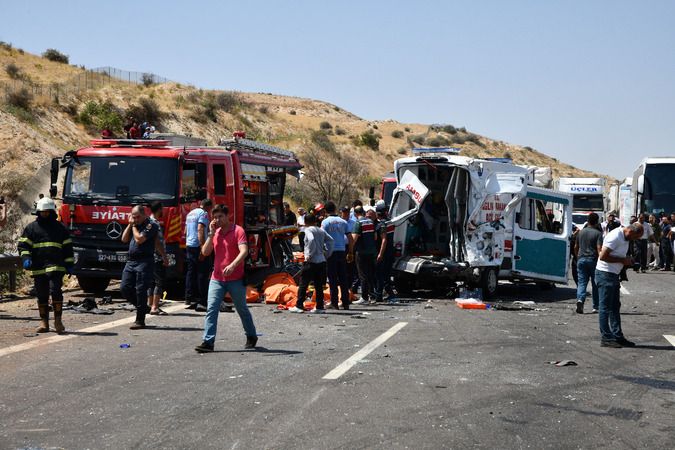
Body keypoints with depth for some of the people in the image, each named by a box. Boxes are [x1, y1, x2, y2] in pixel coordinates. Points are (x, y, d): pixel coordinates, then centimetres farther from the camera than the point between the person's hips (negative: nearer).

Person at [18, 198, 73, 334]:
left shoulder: (60, 228, 11)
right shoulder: (31, 228, 11)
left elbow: (67, 247, 13)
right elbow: (23, 245, 6)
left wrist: (69, 264, 7)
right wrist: (25, 258, -12)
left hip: (56, 266, -2)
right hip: (38, 268, 2)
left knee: (55, 291, -17)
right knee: (42, 296, 6)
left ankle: (58, 320, -8)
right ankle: (44, 322, 15)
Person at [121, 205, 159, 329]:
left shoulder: (151, 225, -7)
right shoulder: (134, 225, 18)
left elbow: (139, 239, -18)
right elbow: (124, 239, 14)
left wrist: (134, 226, -3)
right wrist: (130, 225, 6)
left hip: (144, 262, -8)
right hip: (131, 261, 8)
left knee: (141, 290, -6)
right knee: (125, 288, 3)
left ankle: (140, 320, 0)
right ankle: (142, 307, 22)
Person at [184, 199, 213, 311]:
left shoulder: (190, 213, 18)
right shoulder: (203, 214, -10)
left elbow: (186, 231, 26)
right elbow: (200, 230, -21)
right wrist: (203, 248, -25)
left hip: (189, 246, 9)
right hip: (198, 246, -9)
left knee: (191, 272, 12)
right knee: (202, 273, -7)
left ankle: (189, 298, 12)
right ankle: (202, 302, -10)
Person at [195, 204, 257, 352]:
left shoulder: (238, 231, -7)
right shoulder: (214, 233, 11)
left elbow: (244, 251, -19)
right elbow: (205, 252, 4)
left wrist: (232, 265, -34)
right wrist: (211, 234, -4)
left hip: (235, 279, -4)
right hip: (217, 278, 4)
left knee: (242, 309, 11)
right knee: (211, 309, -8)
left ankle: (251, 337, 30)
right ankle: (208, 342, -11)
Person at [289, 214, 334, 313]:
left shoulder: (308, 230, -5)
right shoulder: (321, 231, 13)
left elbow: (312, 240, -23)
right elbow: (330, 240, 8)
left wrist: (309, 254, -16)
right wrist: (327, 254, 9)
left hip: (311, 261, -6)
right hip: (321, 260, 6)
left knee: (303, 284, -1)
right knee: (319, 285, 9)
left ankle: (299, 306, -1)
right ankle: (319, 307, 7)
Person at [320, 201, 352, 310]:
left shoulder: (325, 222, -5)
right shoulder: (343, 222, 8)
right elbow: (350, 238, 9)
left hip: (331, 252, -4)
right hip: (342, 251, 4)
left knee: (333, 278, 0)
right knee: (343, 277, 9)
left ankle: (334, 303, -2)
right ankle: (345, 303, 10)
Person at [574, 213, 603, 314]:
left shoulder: (581, 232, 9)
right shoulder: (597, 233, -7)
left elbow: (576, 247, 17)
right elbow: (599, 249, -16)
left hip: (581, 259, 3)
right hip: (593, 260, -3)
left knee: (582, 282, 1)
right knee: (595, 284, 8)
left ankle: (580, 299, -26)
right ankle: (595, 307, 13)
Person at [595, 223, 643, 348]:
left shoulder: (625, 238, 11)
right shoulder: (615, 236, -20)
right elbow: (603, 256, -24)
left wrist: (627, 260, 5)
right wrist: (622, 260, -19)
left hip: (613, 275, 10)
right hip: (605, 275, -10)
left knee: (615, 307, 12)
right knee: (605, 308, -4)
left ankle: (618, 336, 18)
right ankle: (606, 338, 0)